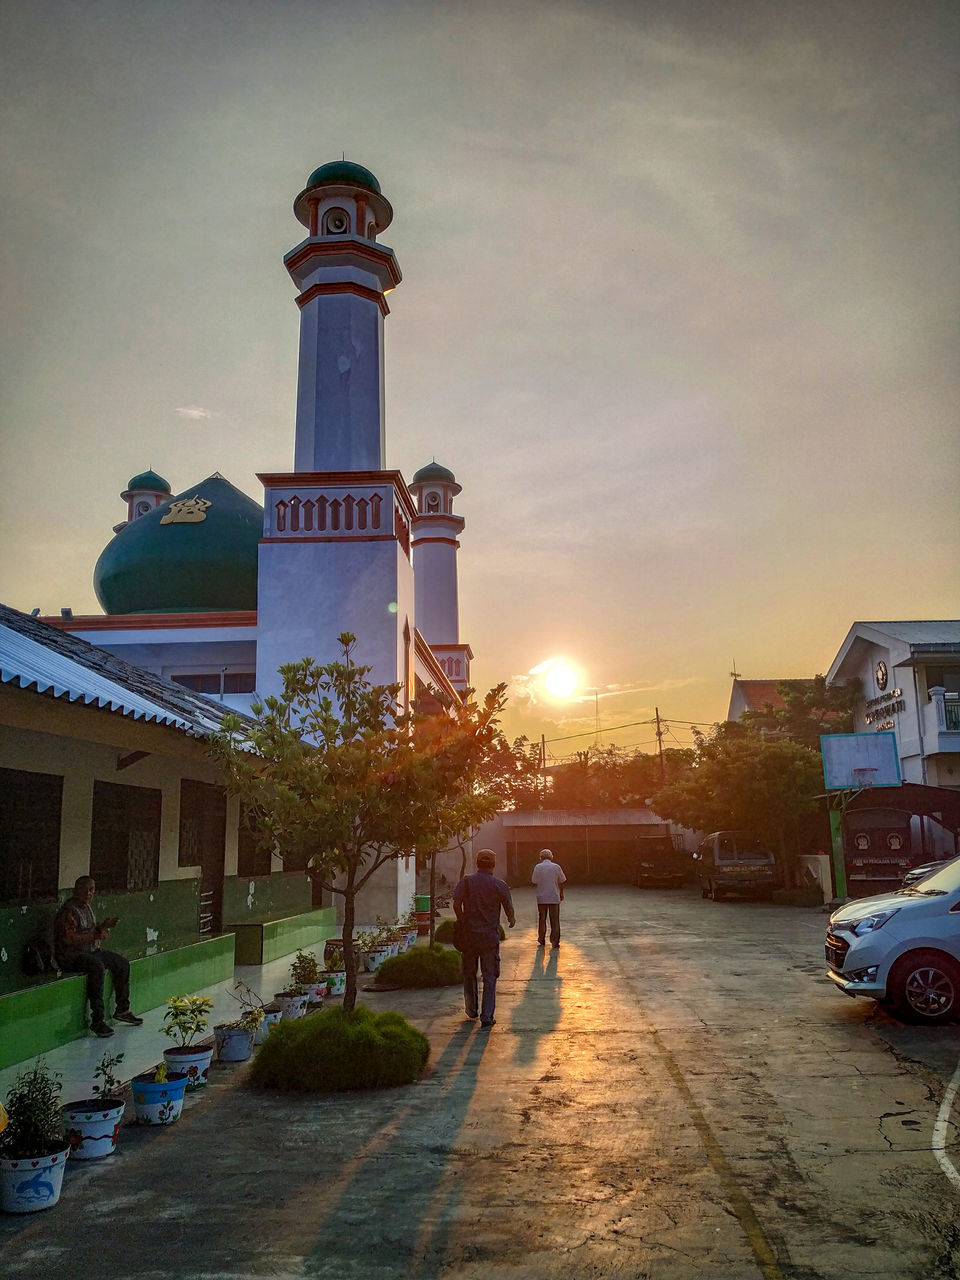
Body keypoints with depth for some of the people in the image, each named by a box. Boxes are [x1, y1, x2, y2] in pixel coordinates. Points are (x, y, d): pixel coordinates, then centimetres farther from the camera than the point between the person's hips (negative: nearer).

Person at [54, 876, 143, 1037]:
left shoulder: (87, 907, 13)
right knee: (97, 966, -35)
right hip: (70, 956, -10)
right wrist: (95, 935, -25)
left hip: (91, 951, 10)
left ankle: (122, 1010, 15)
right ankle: (97, 1020, -32)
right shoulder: (68, 911, -17)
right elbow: (69, 938, -28)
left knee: (122, 963, 5)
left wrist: (103, 926, 3)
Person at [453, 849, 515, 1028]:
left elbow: (456, 904, -11)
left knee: (469, 974, 18)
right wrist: (512, 920, 18)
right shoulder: (499, 885, -4)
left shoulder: (466, 881, -2)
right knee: (490, 977, 6)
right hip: (490, 936, -1)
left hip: (469, 934, 1)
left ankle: (471, 1010, 31)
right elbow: (509, 909, -4)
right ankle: (487, 1016, 1)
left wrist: (463, 923, 3)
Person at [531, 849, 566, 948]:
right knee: (555, 921, 5)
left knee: (541, 920, 13)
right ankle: (555, 942, 4)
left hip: (541, 897, 1)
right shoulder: (556, 867, -4)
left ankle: (541, 940, 21)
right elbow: (561, 882, 2)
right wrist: (561, 893, 16)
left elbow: (535, 882, -3)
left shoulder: (538, 867, -5)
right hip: (554, 897, 0)